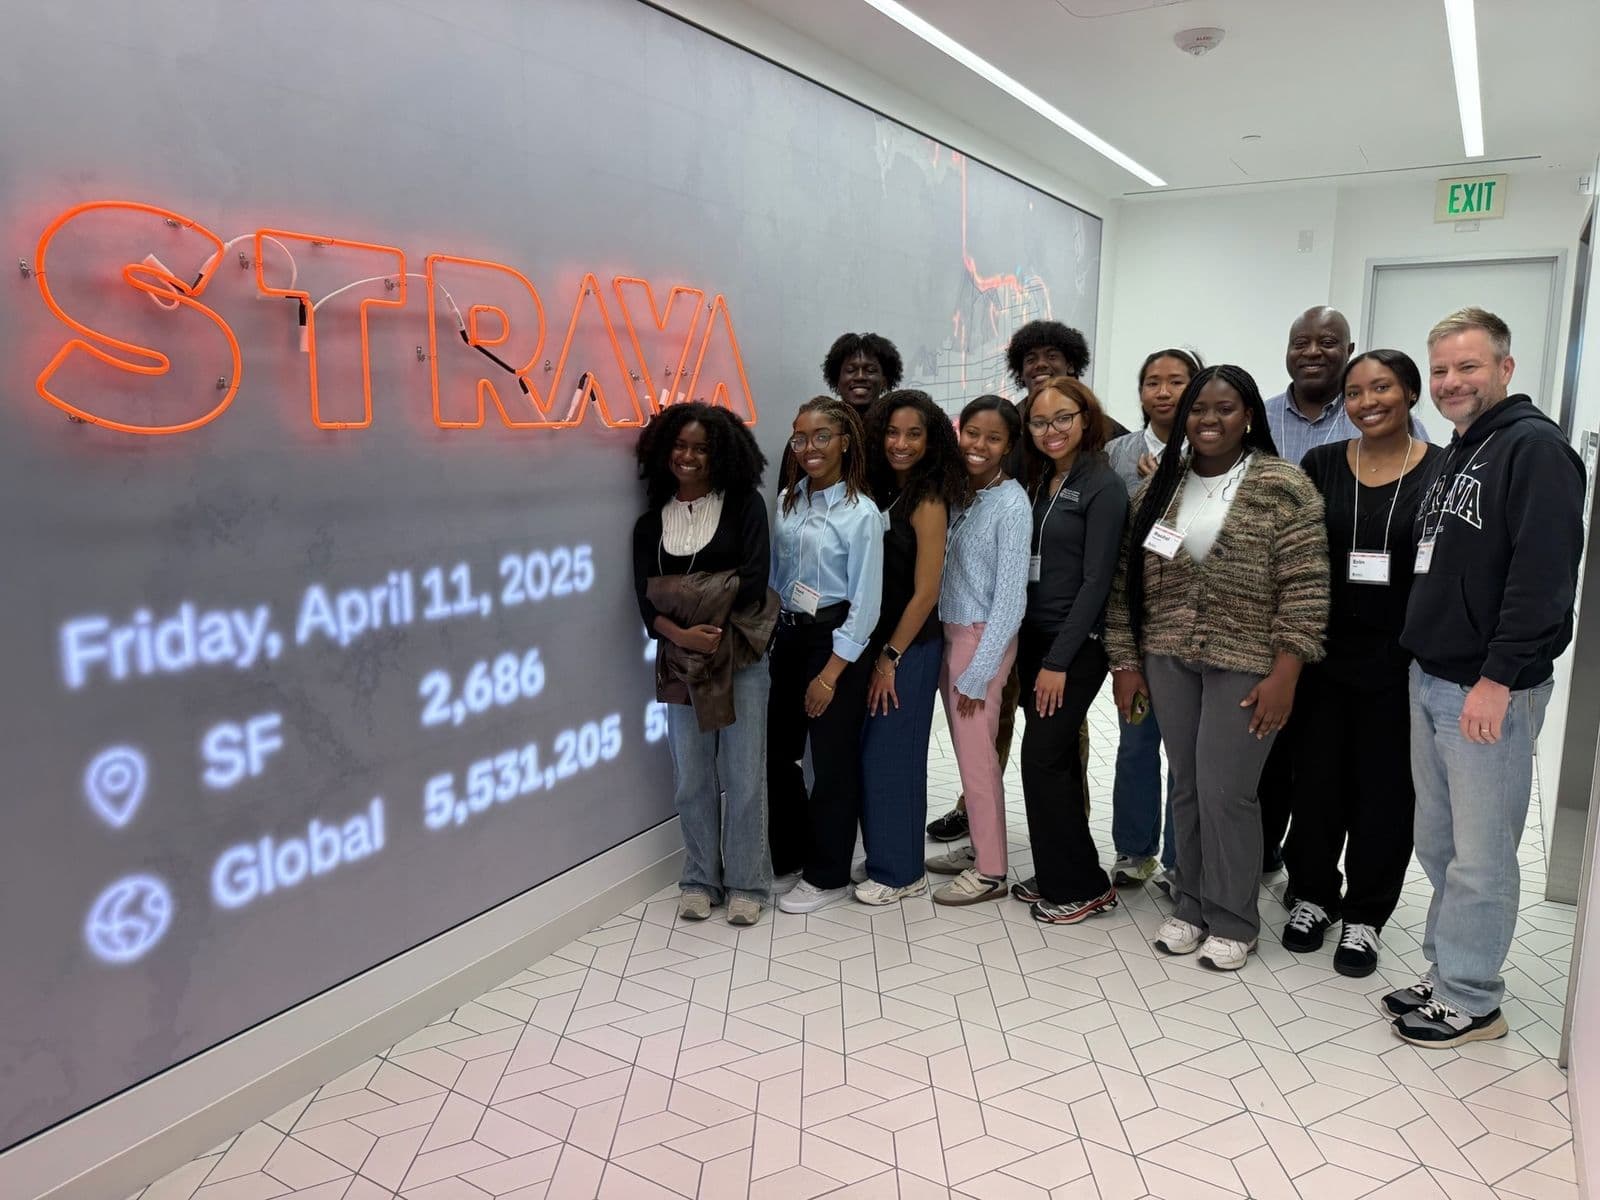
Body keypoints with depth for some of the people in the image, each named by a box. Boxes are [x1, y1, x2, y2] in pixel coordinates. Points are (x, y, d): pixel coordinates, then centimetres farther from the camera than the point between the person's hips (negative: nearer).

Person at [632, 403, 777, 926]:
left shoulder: (744, 505, 1)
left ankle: (746, 882, 18)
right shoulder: (651, 521, 8)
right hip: (680, 661, 3)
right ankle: (700, 879, 24)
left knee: (744, 776, 3)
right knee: (692, 779, 8)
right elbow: (646, 598, -1)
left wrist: (701, 610, -11)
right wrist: (682, 634, -19)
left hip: (740, 659, -2)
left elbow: (754, 578, -9)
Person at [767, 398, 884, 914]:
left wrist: (831, 674, -15)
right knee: (777, 751, 13)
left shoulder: (861, 512, -12)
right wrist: (766, 636, 7)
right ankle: (789, 858, 33)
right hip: (789, 636, 6)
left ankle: (827, 875, 23)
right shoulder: (787, 502, 5)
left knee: (833, 760, 6)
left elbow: (865, 604, -14)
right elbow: (774, 577, 11)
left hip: (837, 642, -6)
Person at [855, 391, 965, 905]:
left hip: (909, 650, -7)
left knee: (891, 756, 2)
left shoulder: (927, 503, -13)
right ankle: (883, 857, 28)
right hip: (875, 642, 7)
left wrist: (890, 658, -11)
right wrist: (876, 654, 5)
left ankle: (900, 872, 17)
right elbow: (872, 578, 9)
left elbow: (925, 593, -15)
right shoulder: (882, 492, 8)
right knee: (870, 754, 12)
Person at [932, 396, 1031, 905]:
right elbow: (942, 571, 9)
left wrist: (978, 672, -14)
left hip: (982, 638, -6)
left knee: (977, 756, 2)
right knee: (964, 751, 14)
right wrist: (954, 656, 1)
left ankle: (991, 871, 15)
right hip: (948, 633, 6)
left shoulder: (1011, 504, -14)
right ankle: (978, 847, 29)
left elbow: (1011, 596, -15)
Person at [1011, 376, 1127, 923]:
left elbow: (1096, 581, -14)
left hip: (1076, 644, -7)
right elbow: (1027, 568, 10)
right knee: (1057, 758, 12)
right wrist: (1035, 651, 3)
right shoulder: (1037, 481, 11)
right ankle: (1058, 876, 23)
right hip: (1033, 638, 7)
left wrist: (1058, 661, -16)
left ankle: (1082, 885, 8)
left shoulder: (1103, 486, -10)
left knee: (1042, 758, -6)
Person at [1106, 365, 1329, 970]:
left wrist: (1283, 675, -14)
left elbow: (1304, 589, -11)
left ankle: (1232, 921, 17)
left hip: (1246, 664, -4)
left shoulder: (1282, 487, -7)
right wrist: (1126, 662, 5)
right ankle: (1190, 905, 27)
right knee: (1186, 787, 11)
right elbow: (1130, 581, 8)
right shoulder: (1160, 486, 6)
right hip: (1169, 660, 4)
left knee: (1225, 791, -2)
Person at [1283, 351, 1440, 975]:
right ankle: (1312, 895, 31)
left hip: (1400, 663, -1)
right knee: (1318, 780, 10)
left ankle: (1364, 915, 26)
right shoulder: (1320, 465, 2)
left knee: (1386, 789, 9)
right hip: (1325, 658, 2)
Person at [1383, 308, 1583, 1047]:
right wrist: (1424, 658, 15)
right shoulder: (1454, 455, 17)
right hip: (1430, 681, 9)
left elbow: (1543, 574, -20)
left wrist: (1498, 678, -22)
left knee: (1479, 856, 1)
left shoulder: (1535, 448, -11)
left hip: (1489, 690, -9)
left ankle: (1470, 1003, 13)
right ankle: (1445, 976, 27)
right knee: (1437, 843, 15)